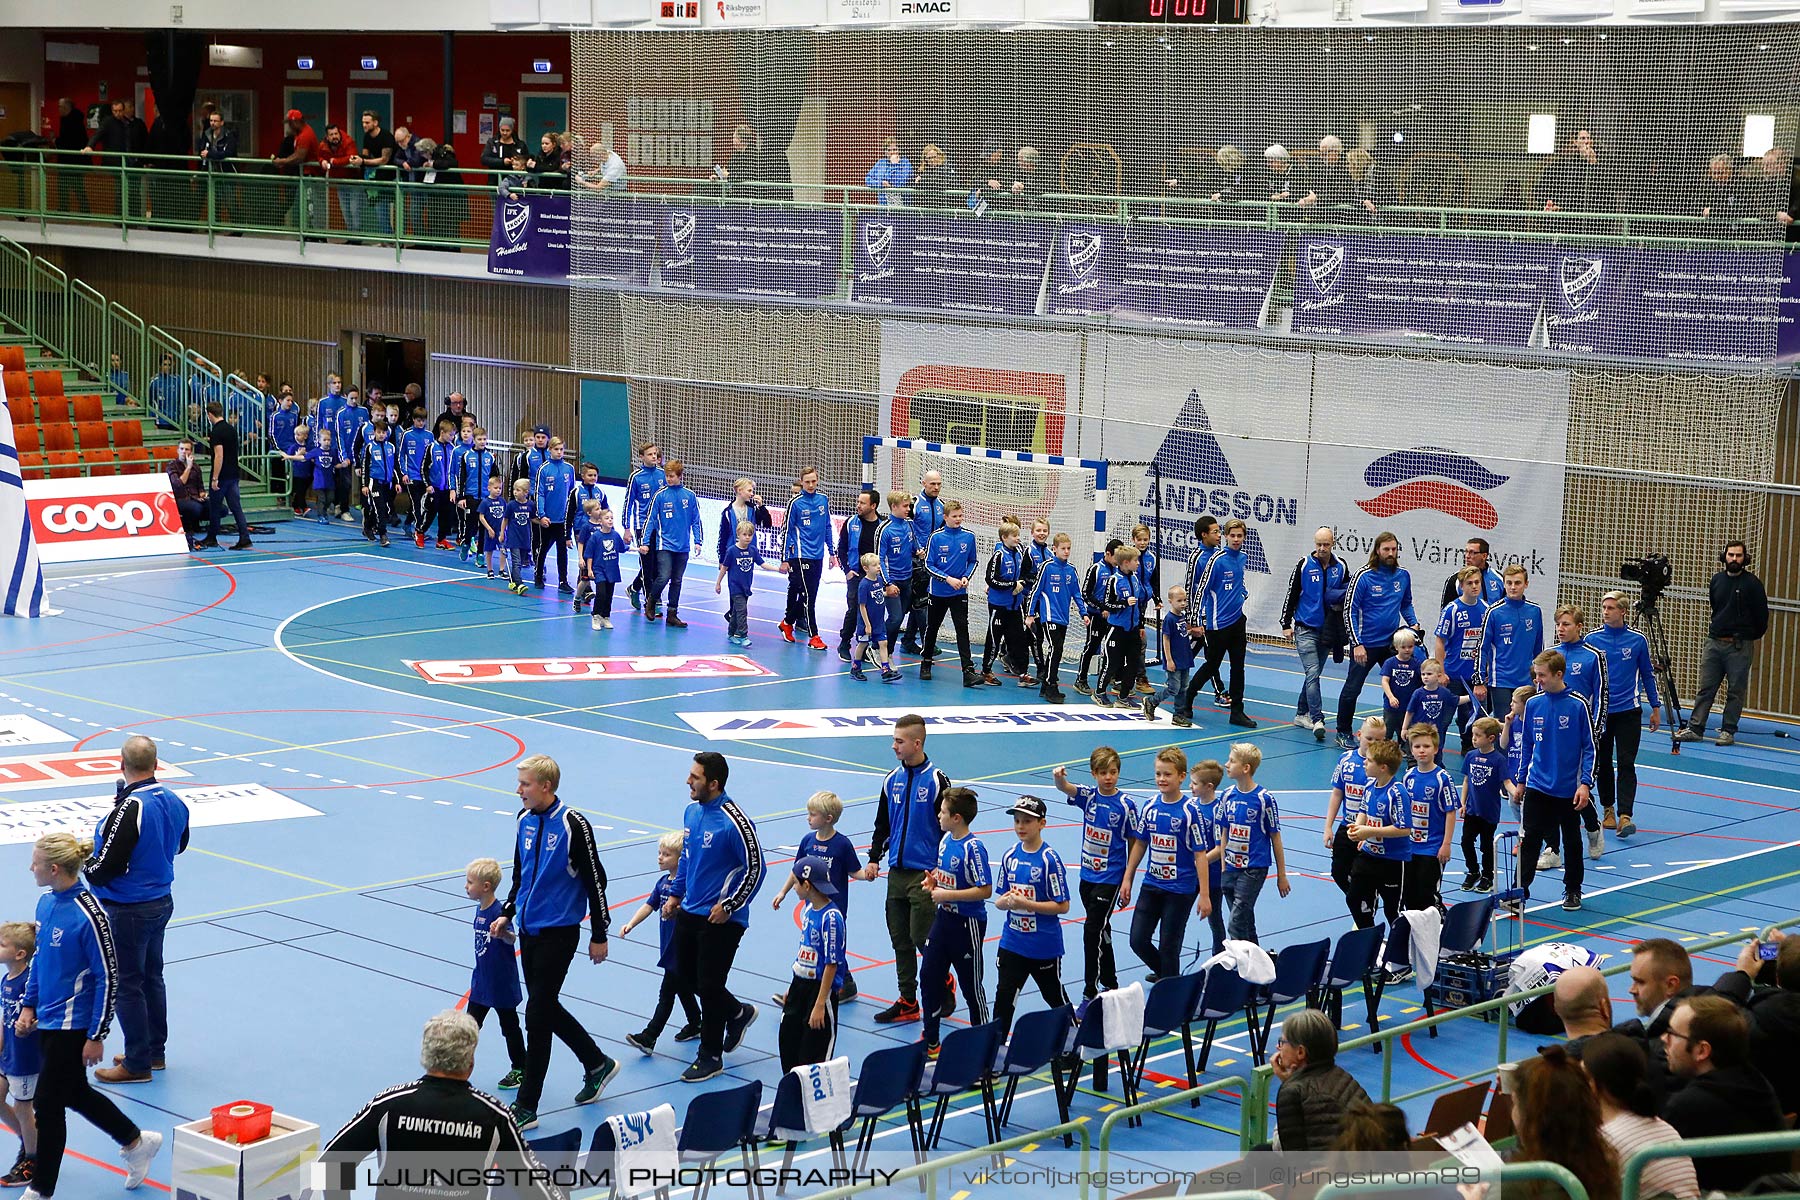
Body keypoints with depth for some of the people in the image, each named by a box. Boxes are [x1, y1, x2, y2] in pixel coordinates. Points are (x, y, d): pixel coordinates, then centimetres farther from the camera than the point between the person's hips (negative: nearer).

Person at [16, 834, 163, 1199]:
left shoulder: (88, 915, -23)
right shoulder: (46, 903, 1)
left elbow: (108, 977, -18)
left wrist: (97, 1036, -16)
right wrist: (29, 1006, 13)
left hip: (73, 1026, -8)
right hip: (47, 1019, 8)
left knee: (49, 1102, 2)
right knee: (74, 1093, 20)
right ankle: (136, 1142, 38)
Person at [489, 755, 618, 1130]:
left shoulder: (573, 825, -15)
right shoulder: (525, 820, 6)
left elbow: (595, 880, -11)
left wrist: (599, 935, -8)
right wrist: (507, 913, 12)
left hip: (559, 934, -8)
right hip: (528, 930, 8)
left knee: (537, 1016, -7)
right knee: (547, 1008, 15)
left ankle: (526, 1107, -1)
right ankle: (597, 1064, 37)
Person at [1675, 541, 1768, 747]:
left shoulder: (1752, 583, -6)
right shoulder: (1717, 580, 9)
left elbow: (1762, 614, 0)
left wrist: (1752, 635, 10)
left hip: (1740, 646, -4)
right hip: (1714, 642, 4)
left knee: (1736, 691, 1)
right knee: (1705, 688, 3)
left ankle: (1728, 731, 7)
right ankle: (1695, 728, 4)